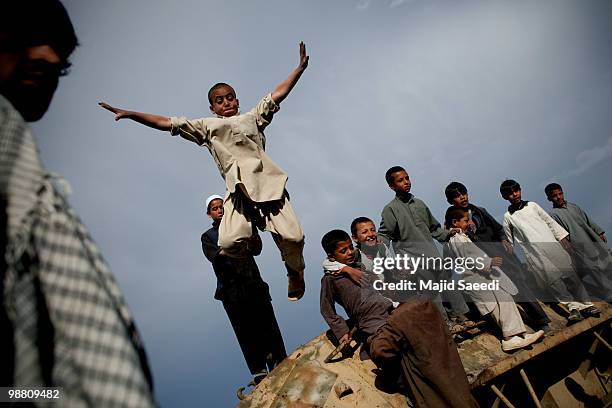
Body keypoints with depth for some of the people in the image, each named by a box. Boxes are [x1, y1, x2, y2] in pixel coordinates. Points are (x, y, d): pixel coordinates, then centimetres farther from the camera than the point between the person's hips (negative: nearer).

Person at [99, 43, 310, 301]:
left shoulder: (252, 118, 24)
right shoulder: (206, 126, 23)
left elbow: (278, 94, 20)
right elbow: (166, 123, 19)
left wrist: (300, 67, 14)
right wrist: (130, 114, 13)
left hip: (269, 185, 1)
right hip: (238, 192, -1)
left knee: (292, 236, -15)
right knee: (229, 242, -25)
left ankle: (295, 273, 19)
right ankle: (248, 240, 15)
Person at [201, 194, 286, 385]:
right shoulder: (208, 237, 12)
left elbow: (256, 249, -2)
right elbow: (214, 257, -9)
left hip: (253, 283, 1)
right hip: (231, 290, -1)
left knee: (268, 325, -2)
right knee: (246, 332, -2)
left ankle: (280, 364, 6)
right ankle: (259, 373, 2)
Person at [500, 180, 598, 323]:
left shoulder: (532, 205, 15)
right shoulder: (508, 217, 8)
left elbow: (549, 221, 18)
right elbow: (509, 241, 11)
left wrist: (562, 236, 10)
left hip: (551, 244, 3)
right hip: (534, 253, -3)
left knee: (569, 273, 0)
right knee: (552, 279, -15)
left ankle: (586, 304, 9)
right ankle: (573, 307, -13)